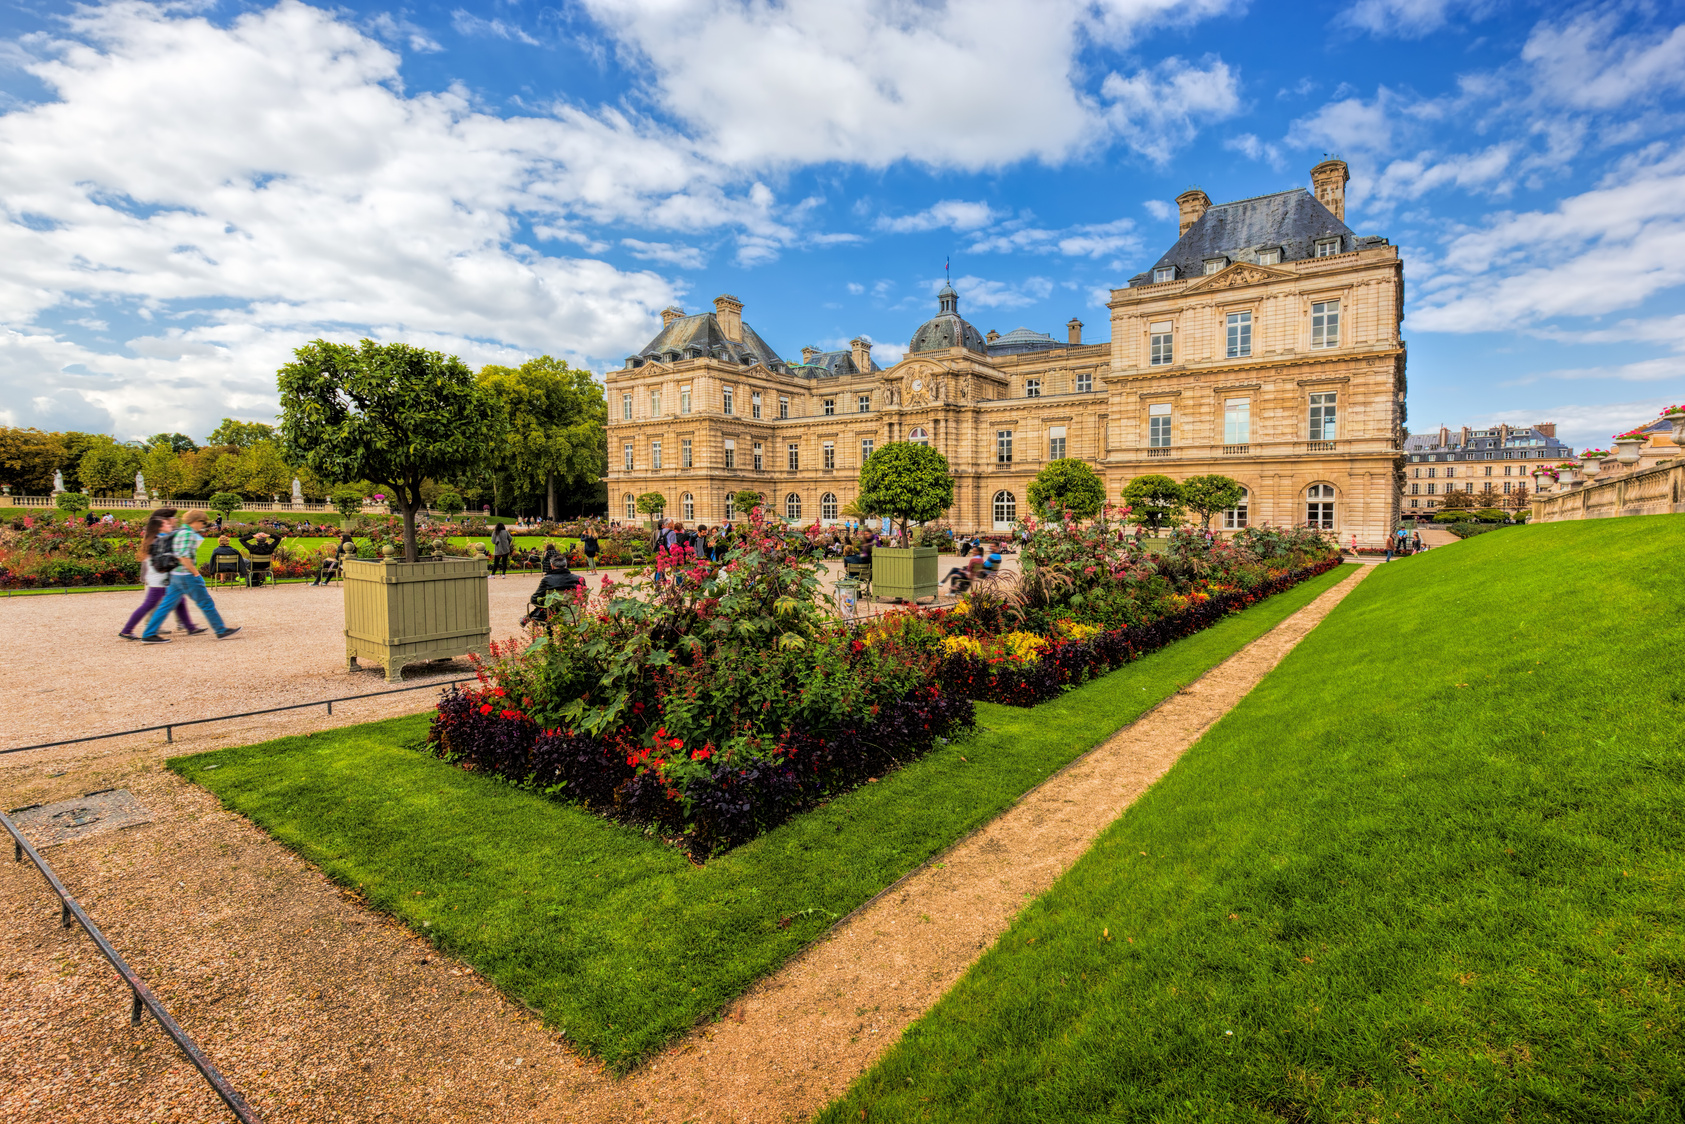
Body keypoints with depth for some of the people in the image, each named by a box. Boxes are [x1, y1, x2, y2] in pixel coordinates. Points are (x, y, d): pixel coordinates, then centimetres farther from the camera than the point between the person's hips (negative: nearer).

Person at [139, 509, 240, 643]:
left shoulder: (178, 532, 14)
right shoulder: (188, 533, -16)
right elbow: (184, 557, -23)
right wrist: (196, 573, -16)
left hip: (176, 576, 9)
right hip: (187, 576, -9)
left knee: (166, 605, 11)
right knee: (206, 604, 0)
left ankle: (148, 634, 13)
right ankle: (221, 631, 8)